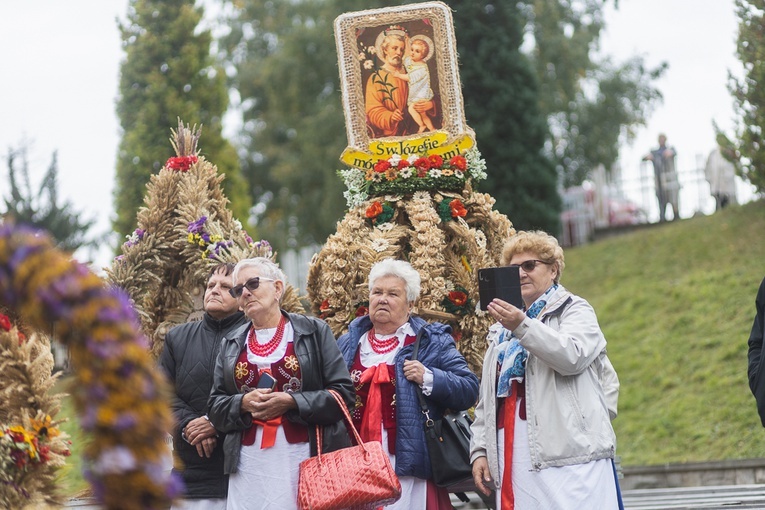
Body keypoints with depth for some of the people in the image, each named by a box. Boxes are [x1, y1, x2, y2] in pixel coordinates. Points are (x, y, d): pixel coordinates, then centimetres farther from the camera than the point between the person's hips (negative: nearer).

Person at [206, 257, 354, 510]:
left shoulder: (315, 331, 6)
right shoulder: (230, 344, 18)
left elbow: (343, 392, -1)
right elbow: (216, 407, 14)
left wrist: (292, 402, -12)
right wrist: (243, 403, -7)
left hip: (304, 458, -3)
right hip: (249, 462, 3)